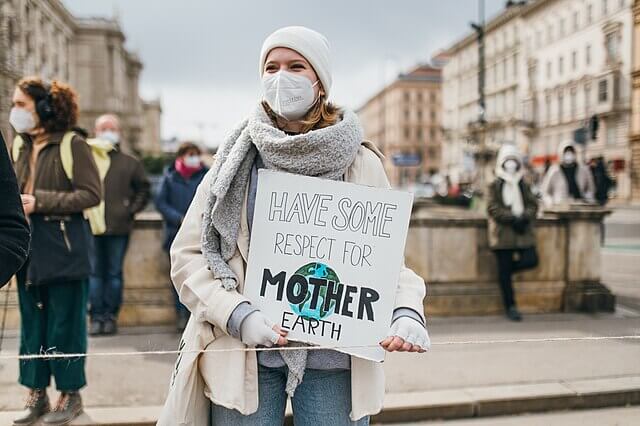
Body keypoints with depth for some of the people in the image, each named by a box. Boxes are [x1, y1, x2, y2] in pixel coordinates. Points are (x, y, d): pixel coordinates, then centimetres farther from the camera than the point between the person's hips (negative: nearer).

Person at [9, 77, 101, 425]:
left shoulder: (71, 144, -10)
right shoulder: (19, 146, 9)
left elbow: (92, 194, -14)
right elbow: (15, 189, 20)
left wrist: (40, 201, -18)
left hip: (63, 247, -6)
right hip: (28, 246, 6)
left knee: (64, 323, 3)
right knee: (31, 322, 13)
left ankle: (70, 394, 19)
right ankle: (37, 393, 27)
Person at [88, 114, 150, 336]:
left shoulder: (130, 163, 10)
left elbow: (143, 190, 11)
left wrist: (131, 210, 1)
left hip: (119, 227, 0)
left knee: (114, 273, 5)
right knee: (95, 273, 3)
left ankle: (110, 316, 13)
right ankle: (97, 316, 11)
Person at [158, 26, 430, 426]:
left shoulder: (361, 163, 3)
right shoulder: (239, 160, 3)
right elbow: (188, 254, 2)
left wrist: (407, 313, -13)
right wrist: (237, 315, -13)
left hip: (335, 356, 0)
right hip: (245, 352, 0)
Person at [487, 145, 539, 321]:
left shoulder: (524, 186, 14)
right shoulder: (494, 186, 1)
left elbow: (533, 205, 8)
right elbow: (493, 208, -8)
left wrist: (525, 217, -13)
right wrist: (512, 219, -17)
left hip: (523, 232, 4)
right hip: (503, 233, -4)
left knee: (531, 260, -13)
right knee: (504, 272, -1)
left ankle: (507, 268, 17)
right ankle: (510, 307, 10)